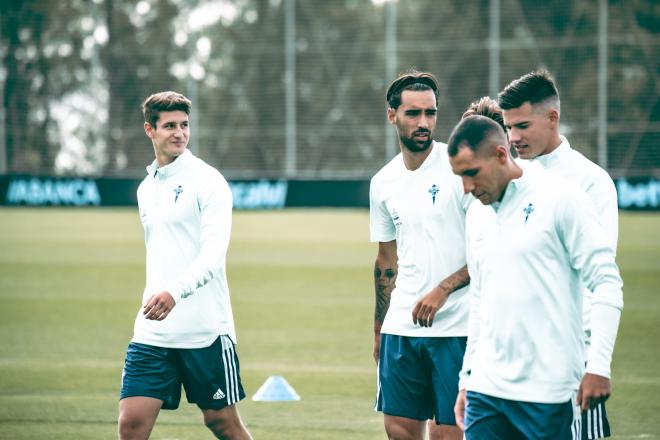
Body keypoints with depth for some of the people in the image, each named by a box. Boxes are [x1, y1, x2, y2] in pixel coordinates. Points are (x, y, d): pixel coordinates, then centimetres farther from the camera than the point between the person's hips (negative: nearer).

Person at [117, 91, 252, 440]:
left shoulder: (206, 181, -7)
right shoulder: (146, 188, 15)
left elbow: (213, 253, -20)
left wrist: (174, 292, -34)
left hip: (206, 330, -5)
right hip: (153, 331, 5)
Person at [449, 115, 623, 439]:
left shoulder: (559, 199, -6)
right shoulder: (477, 214, 14)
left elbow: (607, 284, -8)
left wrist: (598, 366, -14)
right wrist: (467, 377, 19)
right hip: (486, 387, 6)